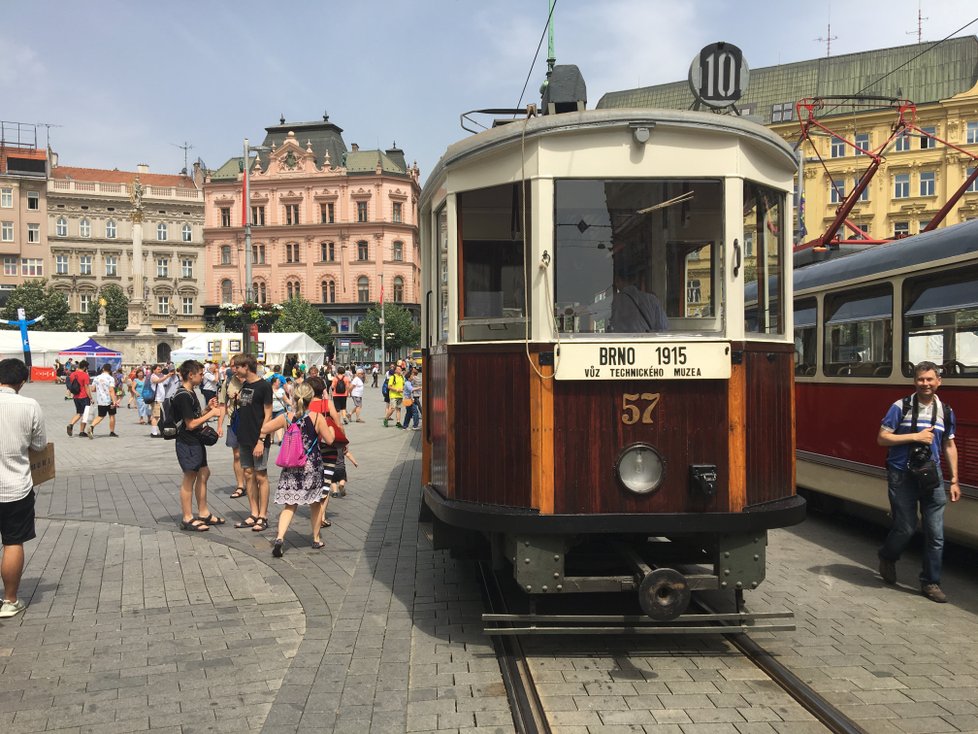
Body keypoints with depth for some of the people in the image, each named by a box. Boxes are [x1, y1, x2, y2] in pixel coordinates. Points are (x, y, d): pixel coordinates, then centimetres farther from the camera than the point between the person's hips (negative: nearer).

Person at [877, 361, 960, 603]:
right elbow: (882, 438, -7)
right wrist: (915, 436, -17)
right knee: (906, 528, 3)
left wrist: (954, 480, 10)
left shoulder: (945, 412, 6)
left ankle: (930, 582, 15)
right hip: (902, 477, -3)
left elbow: (950, 446, 13)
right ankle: (887, 558, 34)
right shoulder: (901, 407, -6)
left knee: (935, 533, 2)